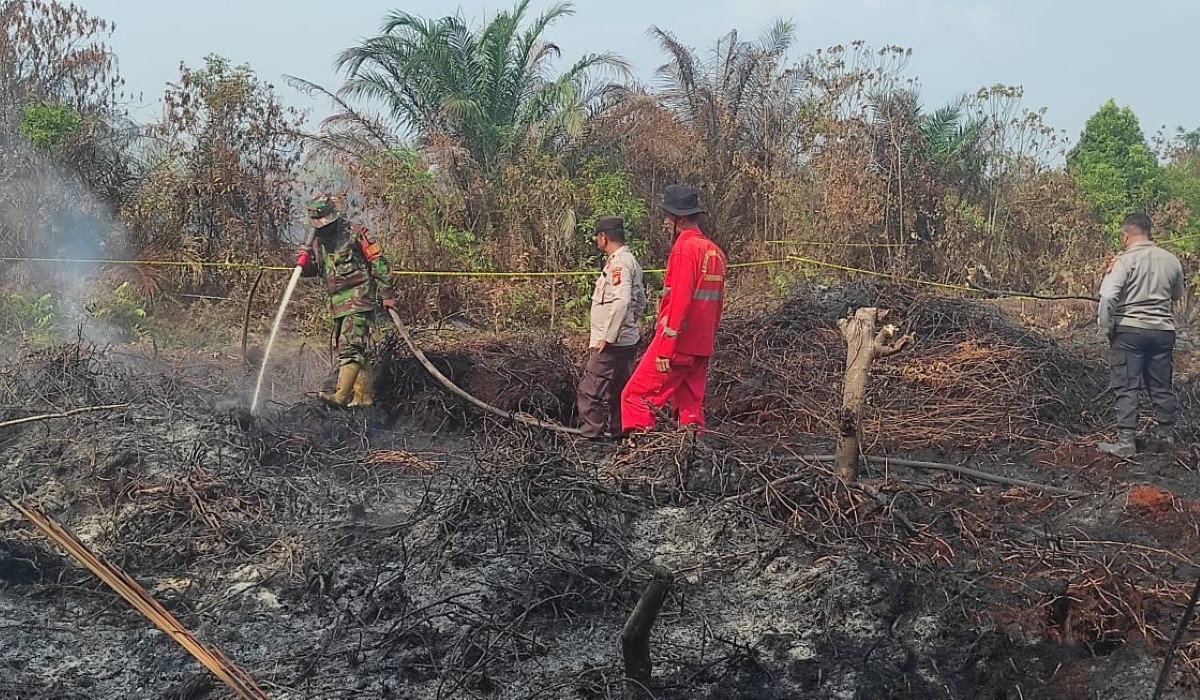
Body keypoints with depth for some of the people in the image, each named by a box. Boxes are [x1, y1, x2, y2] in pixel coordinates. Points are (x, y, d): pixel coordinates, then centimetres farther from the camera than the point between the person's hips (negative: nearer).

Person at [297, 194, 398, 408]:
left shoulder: (355, 234, -8)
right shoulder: (318, 241, 12)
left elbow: (379, 262, -6)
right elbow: (313, 269, 19)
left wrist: (387, 294, -7)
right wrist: (305, 261, -6)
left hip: (359, 299, -8)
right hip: (338, 303, 8)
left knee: (350, 347, -18)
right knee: (353, 349, 10)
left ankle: (341, 395, -27)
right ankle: (363, 396, 16)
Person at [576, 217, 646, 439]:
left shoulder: (618, 263, -16)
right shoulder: (631, 261, 16)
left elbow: (621, 302, -26)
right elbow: (640, 301, 22)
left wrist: (606, 337, -22)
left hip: (611, 343, -10)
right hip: (626, 339, 10)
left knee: (590, 390, -7)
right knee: (617, 391, 17)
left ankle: (589, 436, -5)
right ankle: (619, 433, 24)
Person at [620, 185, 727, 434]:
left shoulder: (685, 248, -12)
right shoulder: (715, 252, 14)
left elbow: (679, 301, -19)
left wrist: (665, 350, -18)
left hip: (677, 345, -8)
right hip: (701, 347, 8)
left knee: (636, 397, -3)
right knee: (691, 407, 11)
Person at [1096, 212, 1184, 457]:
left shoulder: (1124, 260, -11)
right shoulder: (1171, 260, 4)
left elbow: (1107, 297, -20)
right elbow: (1177, 295, 20)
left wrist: (1105, 331, -10)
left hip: (1130, 330, -4)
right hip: (1164, 330, 5)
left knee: (1127, 389, 0)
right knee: (1162, 387, 16)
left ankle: (1126, 442, -2)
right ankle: (1166, 435, 28)